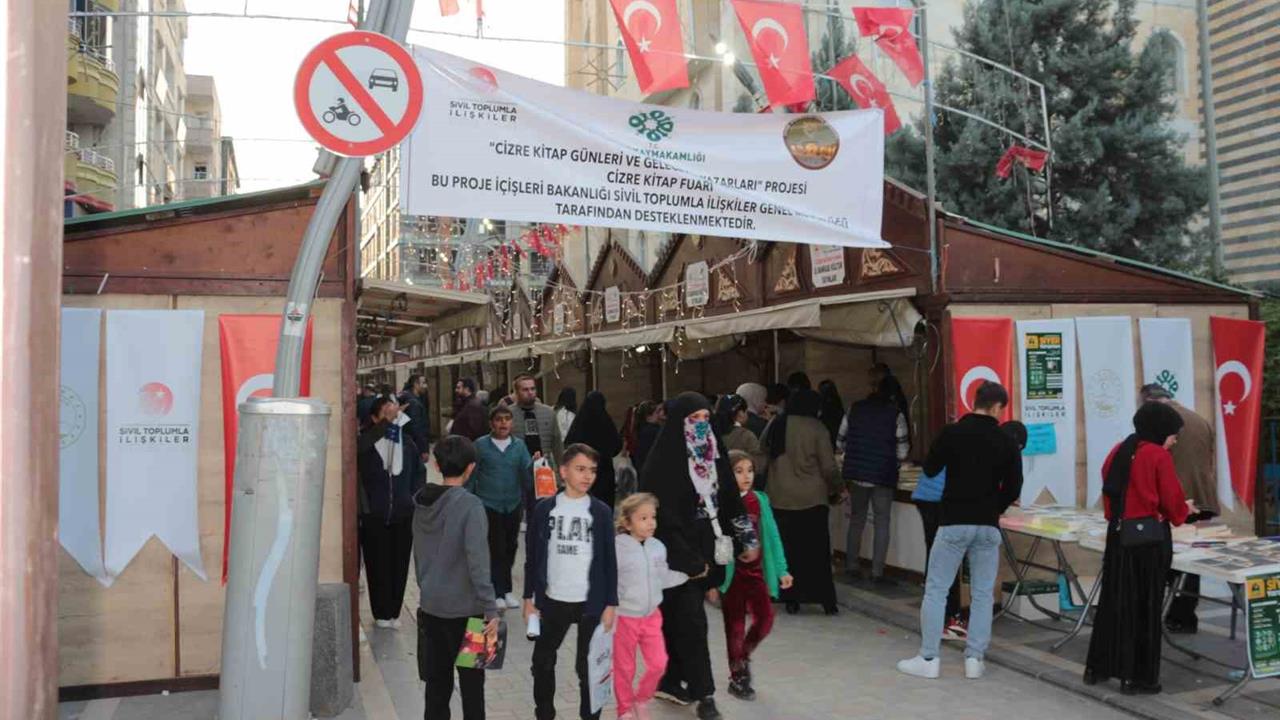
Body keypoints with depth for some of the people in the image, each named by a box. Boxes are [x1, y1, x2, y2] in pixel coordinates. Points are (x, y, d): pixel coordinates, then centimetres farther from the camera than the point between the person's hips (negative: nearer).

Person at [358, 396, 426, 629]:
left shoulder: (406, 441, 2)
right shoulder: (365, 442, -9)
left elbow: (420, 471, 15)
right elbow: (359, 448, -34)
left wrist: (414, 498, 7)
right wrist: (386, 421, -36)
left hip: (403, 516, 3)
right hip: (374, 517, -3)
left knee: (399, 565, 9)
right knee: (377, 565, 6)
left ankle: (394, 612, 22)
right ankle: (381, 613, 19)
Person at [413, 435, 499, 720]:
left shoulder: (422, 502, 3)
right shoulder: (470, 505, -17)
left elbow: (418, 554, 12)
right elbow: (477, 563, -22)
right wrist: (491, 609, -19)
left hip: (430, 606, 6)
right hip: (464, 608, -6)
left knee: (437, 681, 13)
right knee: (471, 682, 8)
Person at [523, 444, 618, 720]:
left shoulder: (601, 512, -3)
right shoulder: (545, 508, -2)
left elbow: (610, 560, 0)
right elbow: (532, 556, 3)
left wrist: (611, 604, -3)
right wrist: (529, 598, 2)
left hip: (591, 603, -1)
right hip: (553, 601, 2)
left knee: (588, 666, 5)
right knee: (543, 661, 13)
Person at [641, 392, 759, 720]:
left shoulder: (712, 455, 6)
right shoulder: (664, 462, -15)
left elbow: (729, 501, 11)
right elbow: (663, 515, -17)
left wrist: (746, 541, 4)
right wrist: (690, 560, -17)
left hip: (705, 550, 6)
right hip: (677, 555, -6)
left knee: (678, 618, 14)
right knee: (691, 621, -3)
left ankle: (671, 681, 25)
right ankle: (703, 692, 6)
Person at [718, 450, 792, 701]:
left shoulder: (759, 500, 3)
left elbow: (772, 536, 6)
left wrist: (781, 570, 4)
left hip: (756, 571, 4)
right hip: (731, 573, -4)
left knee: (765, 618, -1)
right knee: (735, 625, 6)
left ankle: (744, 656, 28)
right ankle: (737, 677, 23)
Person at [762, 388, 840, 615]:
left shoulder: (774, 425, 3)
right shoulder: (816, 428, -9)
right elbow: (828, 467, -6)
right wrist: (836, 489, 9)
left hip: (780, 498, 3)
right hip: (812, 498, -3)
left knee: (787, 549, 10)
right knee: (817, 551, 5)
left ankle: (791, 599, 12)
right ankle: (826, 600, 9)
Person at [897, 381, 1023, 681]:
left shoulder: (952, 432, -6)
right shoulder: (1006, 443, 1)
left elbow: (930, 469, 5)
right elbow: (1013, 489, 3)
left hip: (954, 523, -2)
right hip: (988, 526, 2)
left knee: (936, 589, 4)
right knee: (983, 594, 11)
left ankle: (928, 658, 5)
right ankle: (974, 658, 12)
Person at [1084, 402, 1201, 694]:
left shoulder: (1118, 452, 8)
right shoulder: (1159, 456, -11)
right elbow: (1172, 503, -7)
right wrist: (1186, 510, 13)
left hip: (1118, 535, 6)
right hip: (1149, 537, -6)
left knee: (1114, 600, 15)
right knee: (1145, 606, 4)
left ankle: (1098, 667, 23)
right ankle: (1137, 677, 10)